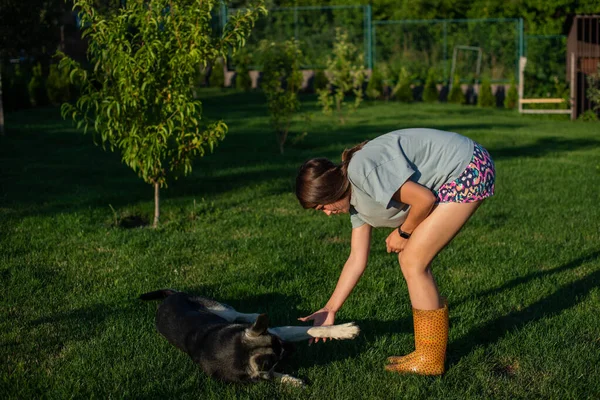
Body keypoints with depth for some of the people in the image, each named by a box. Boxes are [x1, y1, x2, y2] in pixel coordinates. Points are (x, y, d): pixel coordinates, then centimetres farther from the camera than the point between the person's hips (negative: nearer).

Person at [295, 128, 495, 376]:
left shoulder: (362, 169, -21)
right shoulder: (355, 197, 9)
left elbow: (424, 199, -21)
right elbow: (357, 259, 12)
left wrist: (403, 232, -3)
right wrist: (329, 310, 12)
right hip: (454, 178, 9)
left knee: (413, 262, -6)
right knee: (411, 260, 9)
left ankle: (429, 360, 4)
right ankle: (427, 353, 17)